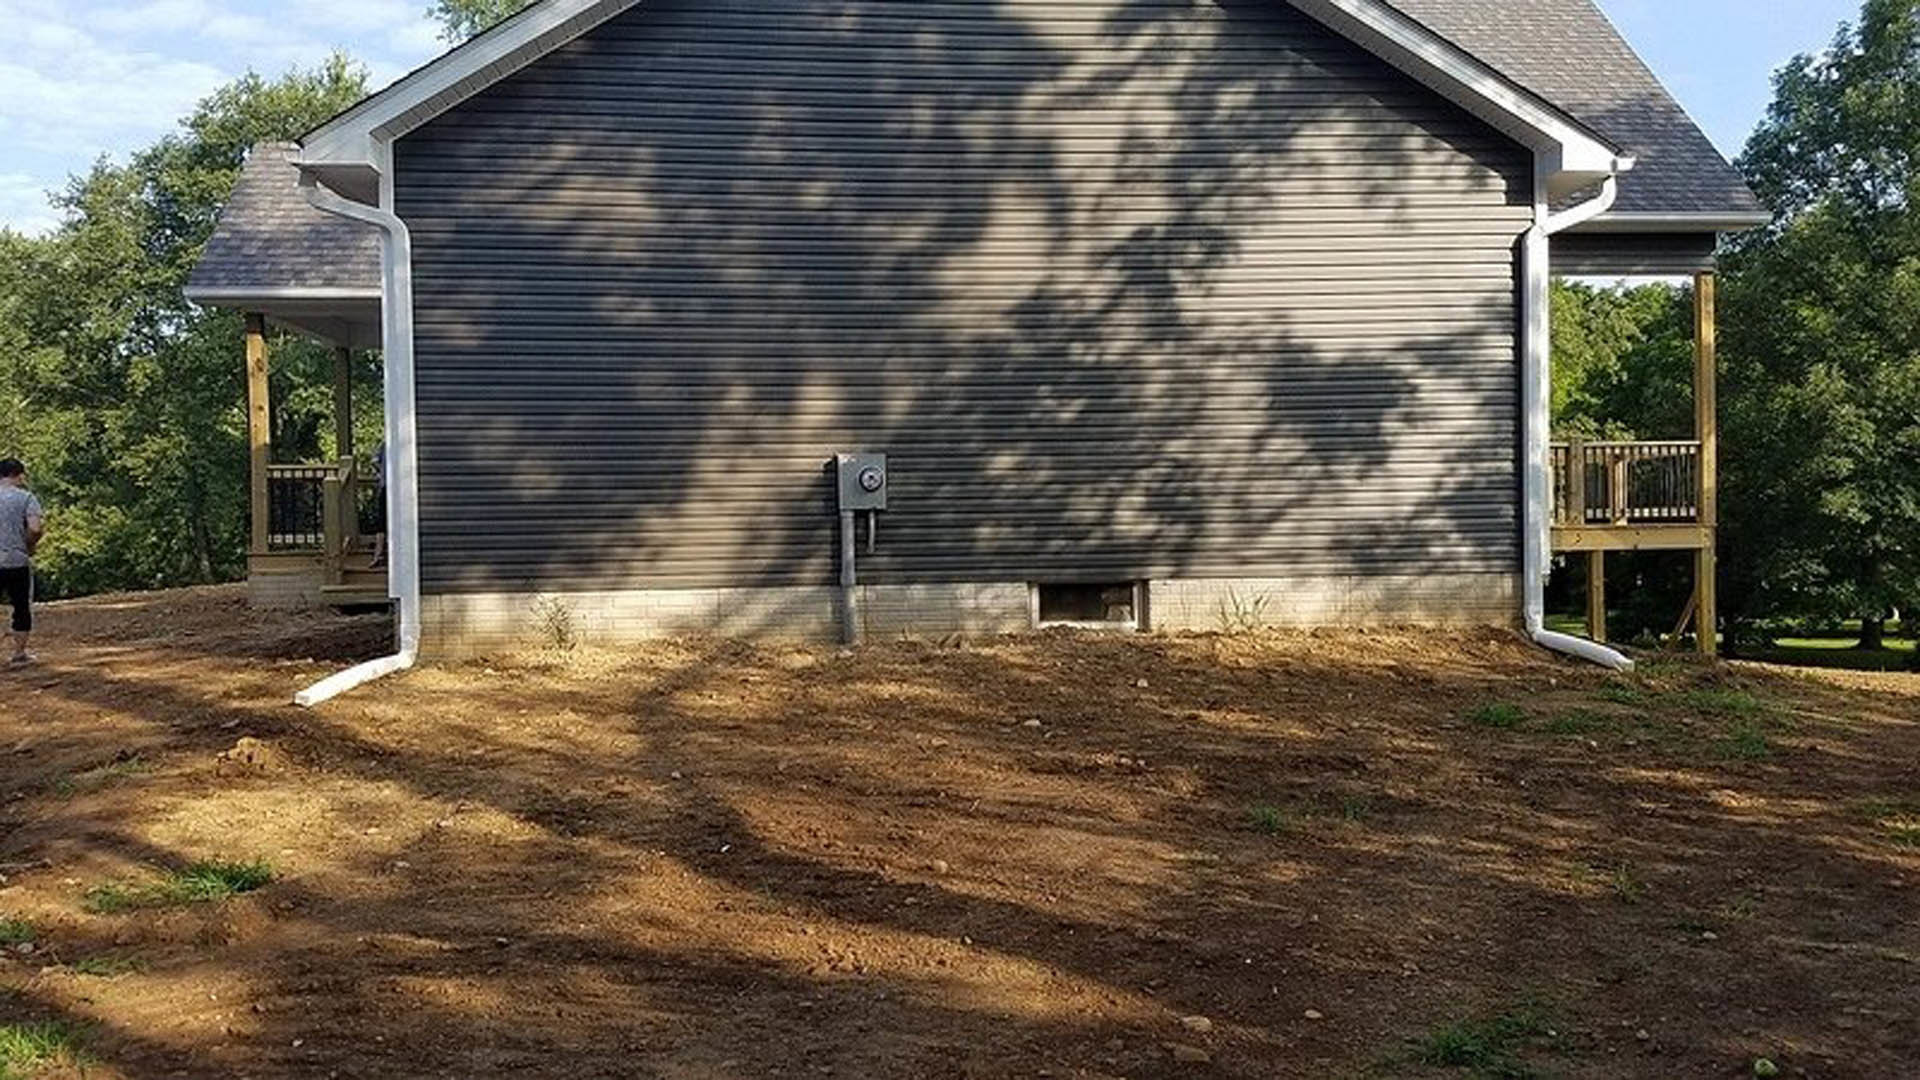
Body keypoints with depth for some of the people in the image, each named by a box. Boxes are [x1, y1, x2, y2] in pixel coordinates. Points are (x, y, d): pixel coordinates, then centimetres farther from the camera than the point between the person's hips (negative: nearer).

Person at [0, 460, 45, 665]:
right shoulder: (26, 498, -5)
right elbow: (36, 529, -17)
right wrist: (29, 546, 2)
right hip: (17, 562, -3)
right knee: (22, 607, 9)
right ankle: (20, 652, 12)